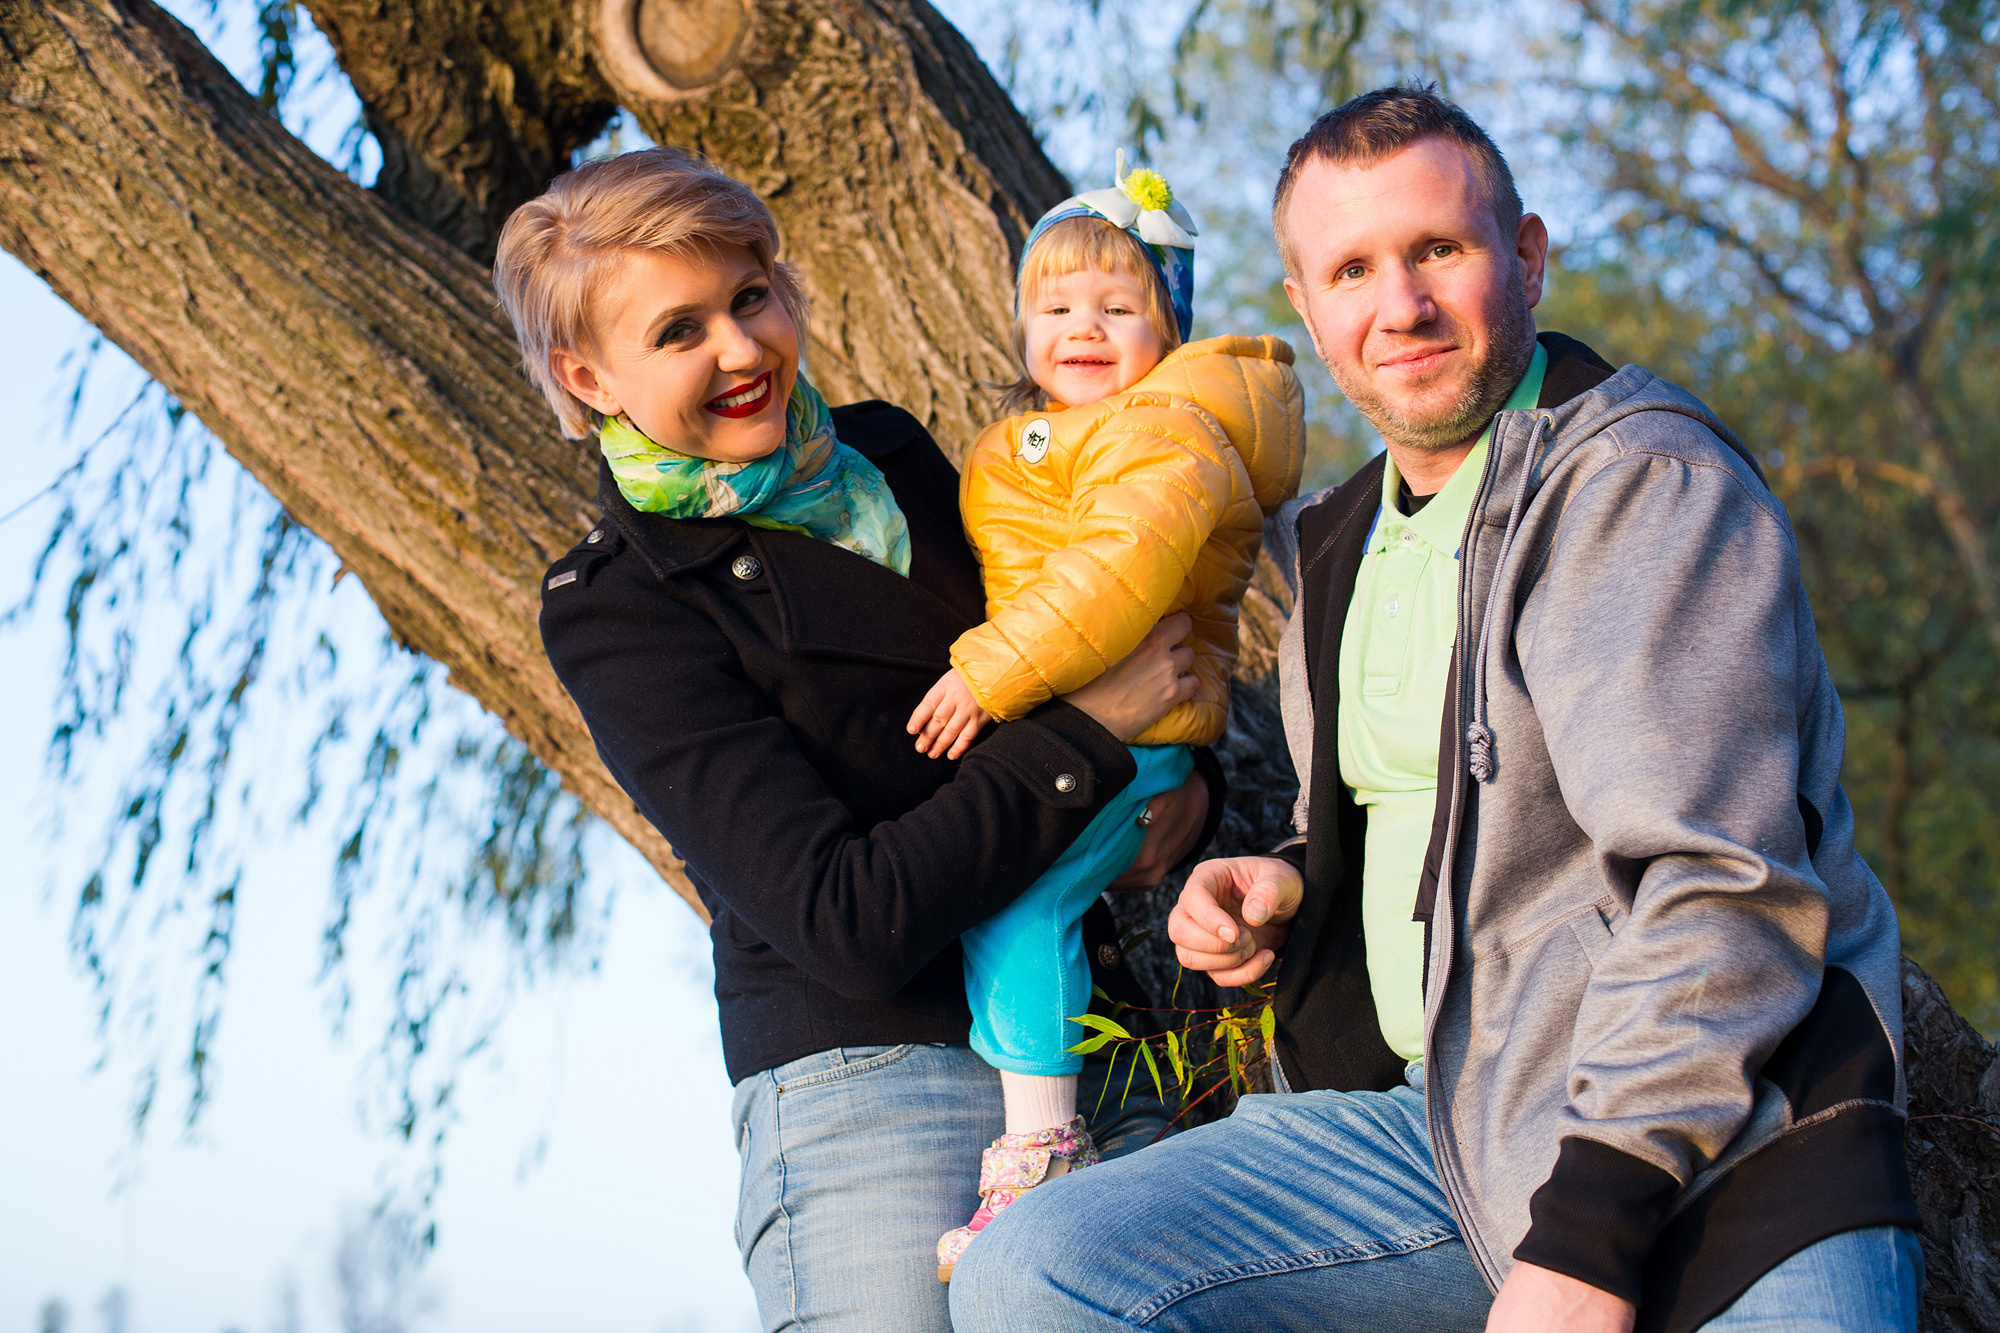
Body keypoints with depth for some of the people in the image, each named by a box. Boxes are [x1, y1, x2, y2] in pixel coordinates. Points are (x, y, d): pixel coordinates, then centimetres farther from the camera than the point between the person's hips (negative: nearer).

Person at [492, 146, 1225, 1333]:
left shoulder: (892, 457, 10)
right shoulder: (617, 611, -7)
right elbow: (850, 922, -16)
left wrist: (1185, 781, 1)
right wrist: (1093, 732, -13)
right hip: (874, 1089, -5)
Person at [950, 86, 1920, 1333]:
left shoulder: (1647, 484, -8)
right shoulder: (1340, 543, 19)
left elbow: (1723, 891, -18)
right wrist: (1294, 889, 11)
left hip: (1708, 1138, -7)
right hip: (1432, 1113, 7)